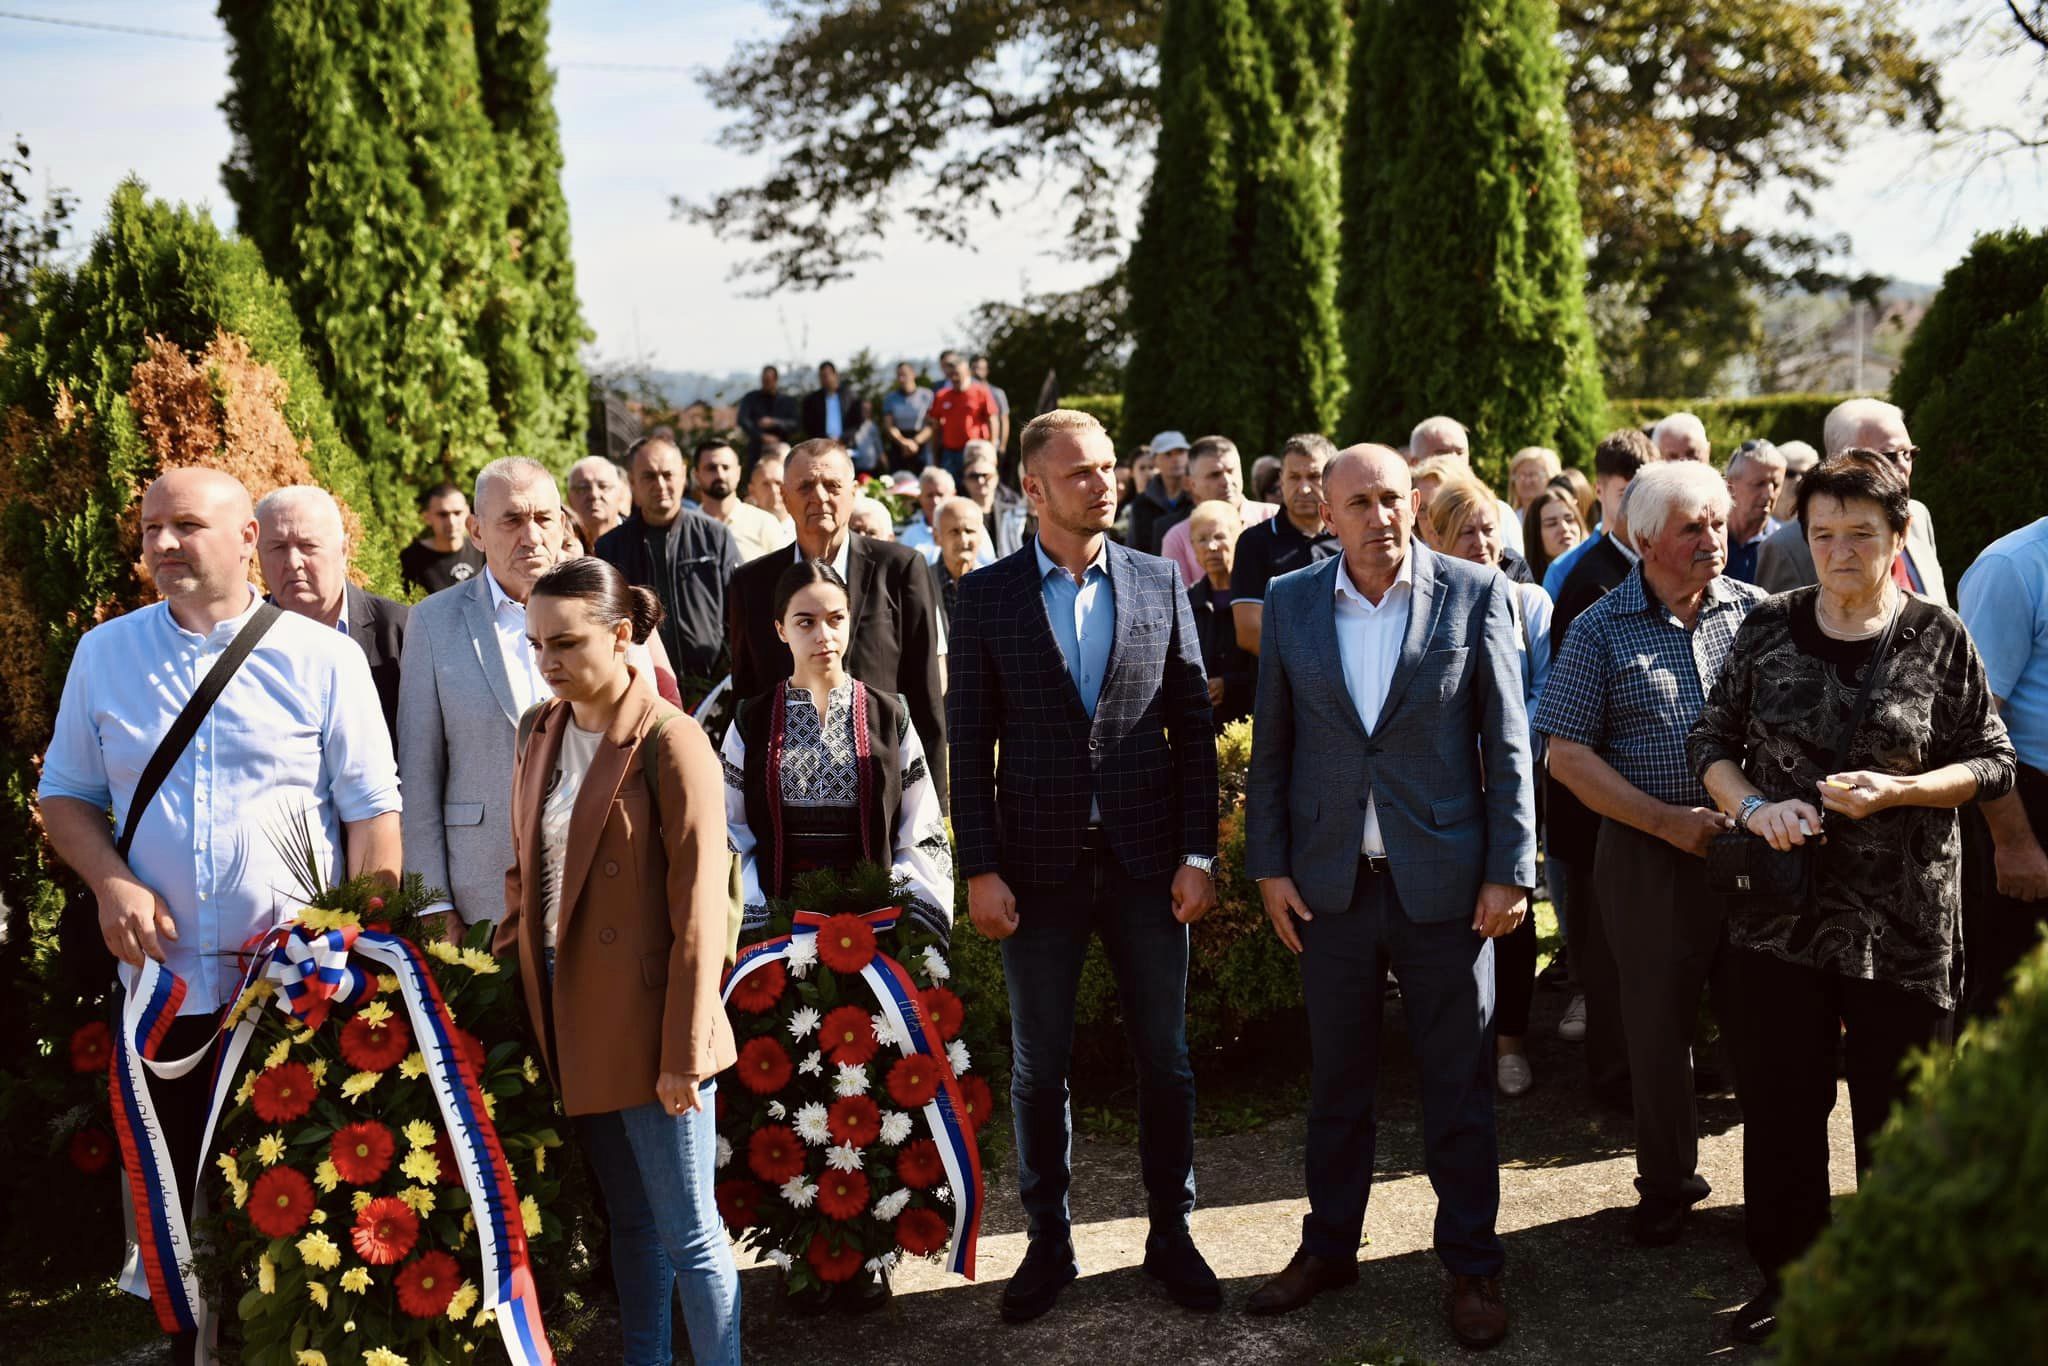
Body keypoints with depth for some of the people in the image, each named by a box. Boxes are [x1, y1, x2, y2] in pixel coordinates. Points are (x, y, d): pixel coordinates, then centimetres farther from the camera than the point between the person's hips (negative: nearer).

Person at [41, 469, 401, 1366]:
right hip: (162, 981, 3)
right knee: (184, 1199, 13)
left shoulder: (324, 659, -3)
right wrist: (110, 881, -7)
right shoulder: (104, 655, 6)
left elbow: (373, 811, -4)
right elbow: (64, 794, 12)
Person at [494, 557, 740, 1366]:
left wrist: (685, 1052, -16)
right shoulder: (542, 731, 7)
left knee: (686, 1233, 3)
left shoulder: (669, 743, -14)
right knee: (627, 1220, 17)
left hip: (647, 1025, -6)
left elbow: (697, 905, -15)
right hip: (570, 1020, 6)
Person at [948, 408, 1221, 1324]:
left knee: (1165, 1060, 10)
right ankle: (1048, 1242, 25)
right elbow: (970, 744, -2)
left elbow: (1193, 729, 3)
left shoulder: (1159, 585, 2)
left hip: (1146, 862, 1)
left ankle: (1169, 1232, 26)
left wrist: (1197, 854, -2)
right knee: (1038, 1066, 10)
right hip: (1039, 863, -1)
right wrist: (980, 868, -7)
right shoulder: (987, 595, -1)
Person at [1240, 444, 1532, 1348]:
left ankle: (1472, 1264, 23)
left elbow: (1507, 744, -3)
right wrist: (1269, 866, 2)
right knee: (1335, 1079, 15)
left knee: (1459, 1085, 8)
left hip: (1443, 880, -2)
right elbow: (1270, 747, 6)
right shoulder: (1291, 603, 2)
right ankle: (1329, 1247, 31)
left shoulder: (1475, 594, -4)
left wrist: (1510, 870, -7)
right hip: (1331, 883, 2)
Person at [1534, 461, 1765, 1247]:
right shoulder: (1601, 631, 0)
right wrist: (1668, 820, -11)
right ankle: (1667, 1184, 27)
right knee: (1658, 1028, 9)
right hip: (1648, 858, -1)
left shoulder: (1758, 614, 4)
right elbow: (1567, 754, -3)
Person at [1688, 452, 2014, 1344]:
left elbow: (1992, 764, -1)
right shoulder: (1769, 627, 3)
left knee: (1897, 1116, 8)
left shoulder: (1937, 637, -2)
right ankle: (1787, 1280, 26)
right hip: (1781, 906, 2)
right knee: (1779, 1109, 9)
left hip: (1904, 920, -2)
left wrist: (1897, 790, -17)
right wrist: (1754, 807, -13)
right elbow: (1711, 742, 6)